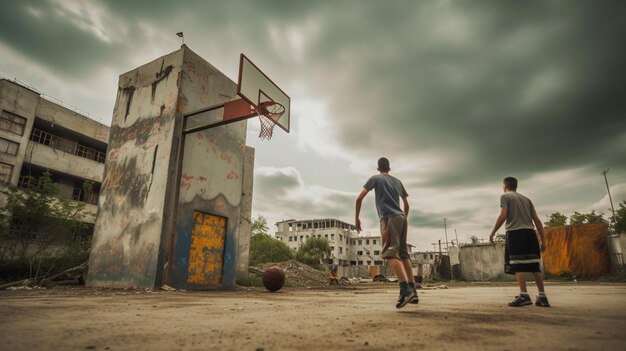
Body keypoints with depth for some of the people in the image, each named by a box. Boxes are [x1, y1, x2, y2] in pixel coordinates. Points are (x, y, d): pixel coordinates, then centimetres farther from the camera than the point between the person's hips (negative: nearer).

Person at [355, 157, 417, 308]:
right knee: (403, 253, 8)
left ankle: (406, 289, -32)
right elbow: (406, 204, 28)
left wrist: (357, 218, 6)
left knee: (390, 253, -15)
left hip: (389, 218, -6)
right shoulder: (397, 181, 24)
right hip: (401, 217, 6)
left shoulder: (375, 179, 9)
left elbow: (359, 198, 0)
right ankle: (412, 291, 2)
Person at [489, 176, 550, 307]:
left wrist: (493, 232, -2)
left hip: (515, 233, -6)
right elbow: (537, 220, 17)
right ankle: (542, 296, 10)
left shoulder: (505, 196, 5)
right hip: (530, 233, 6)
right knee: (534, 266, 9)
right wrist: (542, 240, 19)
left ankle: (524, 295, -15)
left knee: (517, 266, -7)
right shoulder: (526, 199, 22)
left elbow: (503, 216, -9)